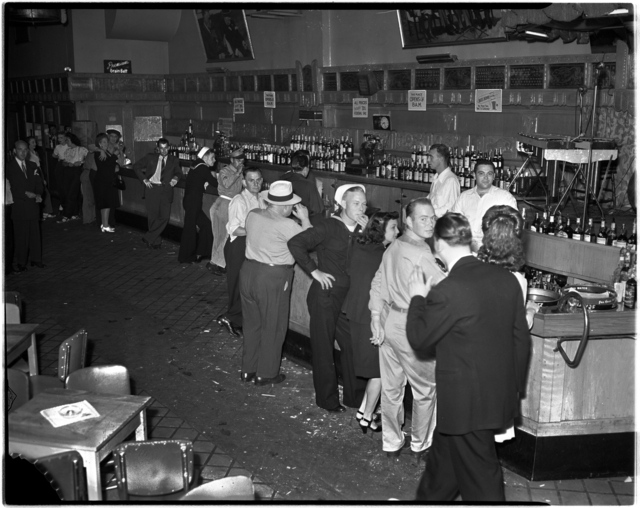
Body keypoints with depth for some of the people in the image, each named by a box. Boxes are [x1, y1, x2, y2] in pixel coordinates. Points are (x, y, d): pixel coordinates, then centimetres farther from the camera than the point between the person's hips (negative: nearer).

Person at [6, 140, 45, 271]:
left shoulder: (32, 166, 14)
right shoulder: (9, 167, -2)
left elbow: (39, 183, 8)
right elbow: (11, 188, -9)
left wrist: (38, 194, -11)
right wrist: (26, 194, -17)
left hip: (33, 204, 4)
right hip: (18, 206, -4)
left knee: (35, 233, 7)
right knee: (20, 235, 0)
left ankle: (36, 259, 16)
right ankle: (21, 263, 7)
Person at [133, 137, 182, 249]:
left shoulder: (174, 160, 14)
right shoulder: (150, 157, 10)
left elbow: (179, 172, 11)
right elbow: (136, 166, 13)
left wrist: (176, 178, -12)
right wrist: (144, 179, 2)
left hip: (166, 189, 1)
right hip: (152, 188, -1)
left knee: (164, 216, -9)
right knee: (153, 216, -1)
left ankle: (148, 238, 3)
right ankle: (155, 241, 14)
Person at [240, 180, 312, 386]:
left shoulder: (252, 215, -1)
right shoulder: (286, 225, -21)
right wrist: (305, 219, -4)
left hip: (248, 271, 7)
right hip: (272, 279, -7)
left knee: (251, 323, 20)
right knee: (273, 328, 10)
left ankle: (248, 369, 32)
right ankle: (266, 374, 22)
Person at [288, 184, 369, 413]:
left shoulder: (361, 229, 5)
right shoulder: (327, 226, -13)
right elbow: (295, 243, -18)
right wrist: (314, 271, -15)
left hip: (349, 297, 5)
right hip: (325, 294, -5)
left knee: (351, 346, 10)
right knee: (323, 348, 7)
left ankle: (354, 396, 25)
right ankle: (327, 399, 22)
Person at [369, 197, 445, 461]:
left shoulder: (394, 247, 6)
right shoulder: (420, 254, -21)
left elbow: (378, 284, 8)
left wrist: (376, 319, 9)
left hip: (389, 321, 8)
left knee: (391, 387, 16)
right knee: (425, 390, 11)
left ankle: (391, 443, 30)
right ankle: (420, 446, 25)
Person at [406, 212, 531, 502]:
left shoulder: (448, 291, -24)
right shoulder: (506, 279, -3)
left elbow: (419, 340, -10)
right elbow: (521, 339, 6)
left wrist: (417, 298, 4)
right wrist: (514, 386, 18)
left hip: (466, 404, -7)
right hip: (500, 397, 7)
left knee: (480, 481, 10)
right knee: (444, 454, 26)